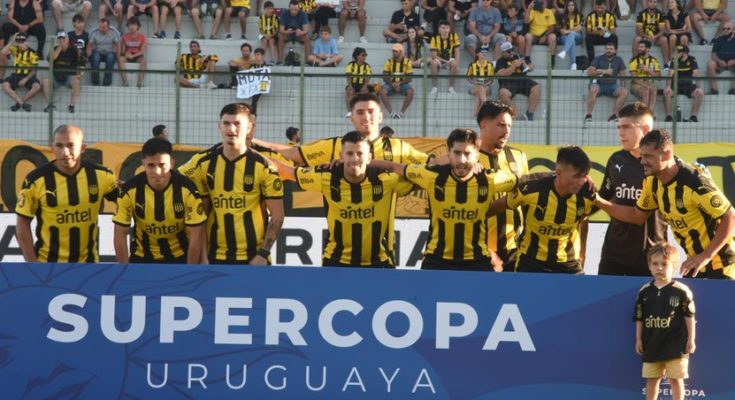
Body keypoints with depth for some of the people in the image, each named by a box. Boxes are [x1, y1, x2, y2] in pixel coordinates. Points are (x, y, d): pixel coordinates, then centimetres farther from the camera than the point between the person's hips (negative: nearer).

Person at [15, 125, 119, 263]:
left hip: (87, 264, 3)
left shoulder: (100, 176, -7)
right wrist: (32, 263, -10)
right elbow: (23, 224, -7)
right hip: (48, 265, -3)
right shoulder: (36, 180, -13)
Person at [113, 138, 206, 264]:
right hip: (142, 257, 1)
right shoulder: (130, 190, -20)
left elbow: (196, 236, -17)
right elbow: (120, 234, -12)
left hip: (180, 257, -1)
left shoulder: (187, 189, -22)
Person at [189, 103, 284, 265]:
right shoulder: (204, 165, 5)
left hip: (252, 258, -3)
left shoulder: (263, 167, -6)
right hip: (217, 258, 3)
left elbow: (277, 216, -3)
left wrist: (263, 254, -12)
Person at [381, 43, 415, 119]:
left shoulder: (407, 62, -1)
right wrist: (392, 84, -19)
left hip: (402, 84, 0)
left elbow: (409, 78, -4)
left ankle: (401, 112, -26)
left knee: (410, 92, -32)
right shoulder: (389, 62, 1)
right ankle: (391, 112, -29)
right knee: (382, 92, -31)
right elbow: (385, 77, -3)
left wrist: (399, 84, -18)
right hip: (391, 84, 1)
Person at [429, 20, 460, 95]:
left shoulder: (454, 37, -10)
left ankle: (451, 88, -19)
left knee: (454, 63, -34)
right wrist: (445, 61, -27)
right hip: (439, 60, -1)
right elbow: (434, 55, -17)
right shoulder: (435, 39, -15)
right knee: (433, 62, -35)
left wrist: (457, 64, -21)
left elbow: (457, 52, -6)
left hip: (450, 59, 1)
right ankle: (434, 88, -26)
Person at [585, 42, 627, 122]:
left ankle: (614, 115, -26)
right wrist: (603, 71, -15)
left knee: (624, 91, -26)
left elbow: (622, 75, 9)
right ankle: (589, 115, -38)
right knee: (593, 89, -38)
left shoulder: (619, 60, 12)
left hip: (612, 85, 3)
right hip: (598, 84, -3)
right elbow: (589, 72, -6)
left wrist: (622, 85, -8)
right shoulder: (598, 59, 4)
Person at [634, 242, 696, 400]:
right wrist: (638, 340, 7)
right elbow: (639, 318, 9)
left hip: (675, 344, -4)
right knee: (652, 379, 10)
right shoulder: (644, 291, 3)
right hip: (651, 344, 4)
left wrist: (691, 340, -4)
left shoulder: (681, 291, -7)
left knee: (675, 379, 0)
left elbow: (689, 316, -3)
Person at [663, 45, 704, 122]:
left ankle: (693, 116, -17)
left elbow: (696, 74, -12)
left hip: (689, 85, 0)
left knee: (700, 93, -27)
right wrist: (668, 86, -26)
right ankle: (668, 116, -22)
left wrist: (697, 87, -26)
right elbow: (670, 74, -10)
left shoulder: (692, 60, -3)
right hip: (676, 85, 0)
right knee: (666, 92, -28)